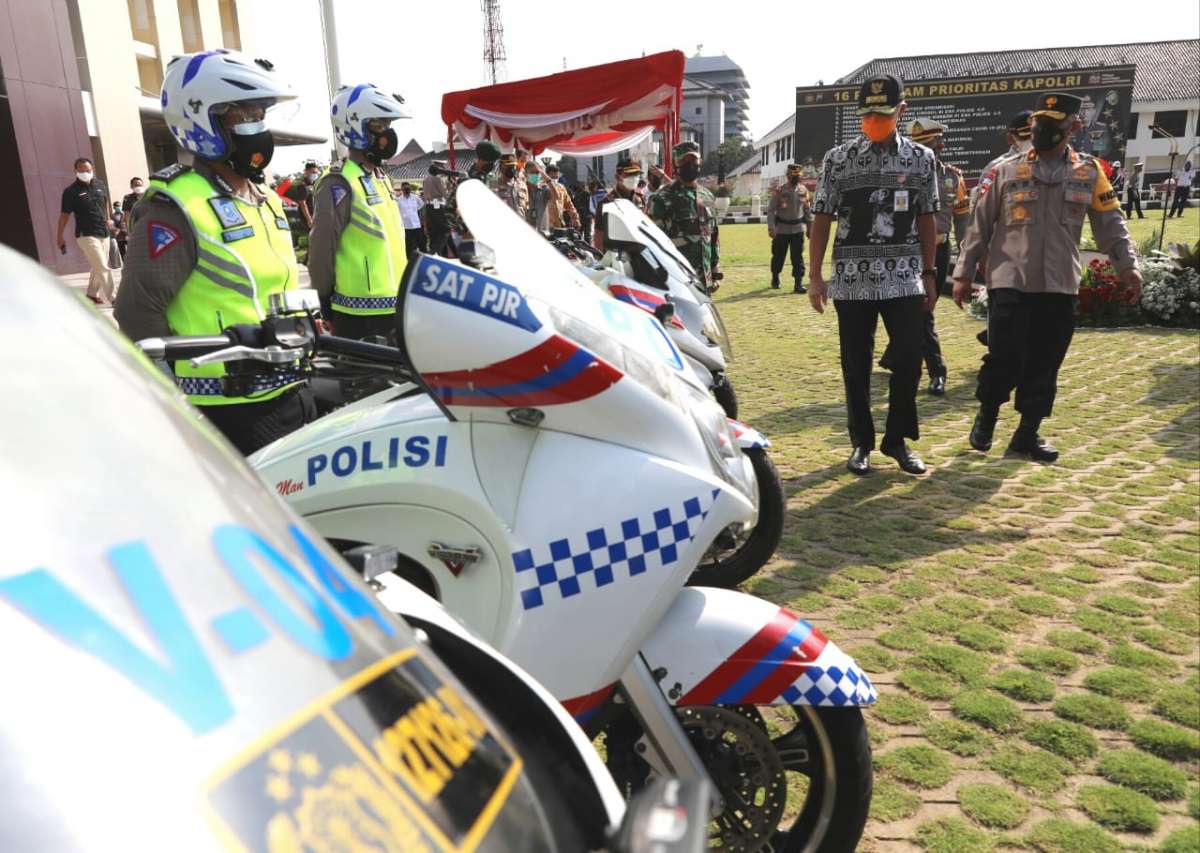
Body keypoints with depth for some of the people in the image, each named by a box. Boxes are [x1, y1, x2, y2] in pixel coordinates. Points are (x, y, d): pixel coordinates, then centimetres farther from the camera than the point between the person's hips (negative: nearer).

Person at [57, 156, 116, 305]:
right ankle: (114, 298, -15)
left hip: (104, 233, 6)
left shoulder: (100, 185, 7)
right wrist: (60, 237, -2)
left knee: (98, 267, 15)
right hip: (86, 235, -6)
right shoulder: (71, 191, -7)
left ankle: (92, 293, 32)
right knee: (103, 268, -14)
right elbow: (64, 214, -3)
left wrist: (108, 219, 20)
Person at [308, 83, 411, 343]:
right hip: (361, 314, -9)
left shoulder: (380, 177, 16)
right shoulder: (339, 183, -14)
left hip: (394, 306, 10)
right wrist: (325, 298, -10)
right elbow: (322, 245, -16)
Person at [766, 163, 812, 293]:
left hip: (798, 229, 2)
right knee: (778, 255, 9)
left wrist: (810, 227, 12)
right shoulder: (779, 191, -7)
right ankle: (775, 278, 31)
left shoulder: (803, 190, 5)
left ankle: (798, 283, -1)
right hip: (781, 229, -2)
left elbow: (807, 210, 13)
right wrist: (771, 228, -19)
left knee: (798, 257, -2)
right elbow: (770, 210, -9)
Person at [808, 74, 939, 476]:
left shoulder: (922, 158, 7)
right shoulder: (838, 158, 2)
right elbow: (822, 218, 1)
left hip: (904, 278, 1)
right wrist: (815, 276, -4)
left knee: (909, 361, 0)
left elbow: (926, 219, 11)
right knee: (856, 366, 5)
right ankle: (861, 442, 19)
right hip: (852, 280, -1)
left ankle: (897, 439, 16)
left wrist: (929, 273, 7)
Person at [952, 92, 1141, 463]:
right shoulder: (1006, 171, 2)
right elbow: (979, 225, 3)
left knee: (1045, 366, 6)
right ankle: (986, 415, 19)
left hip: (1060, 287, 3)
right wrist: (963, 273, 1)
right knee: (1004, 359, -7)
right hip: (1010, 283, -2)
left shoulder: (1089, 172, 8)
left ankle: (1027, 434, 18)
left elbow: (1110, 223, 9)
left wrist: (1127, 264, -3)